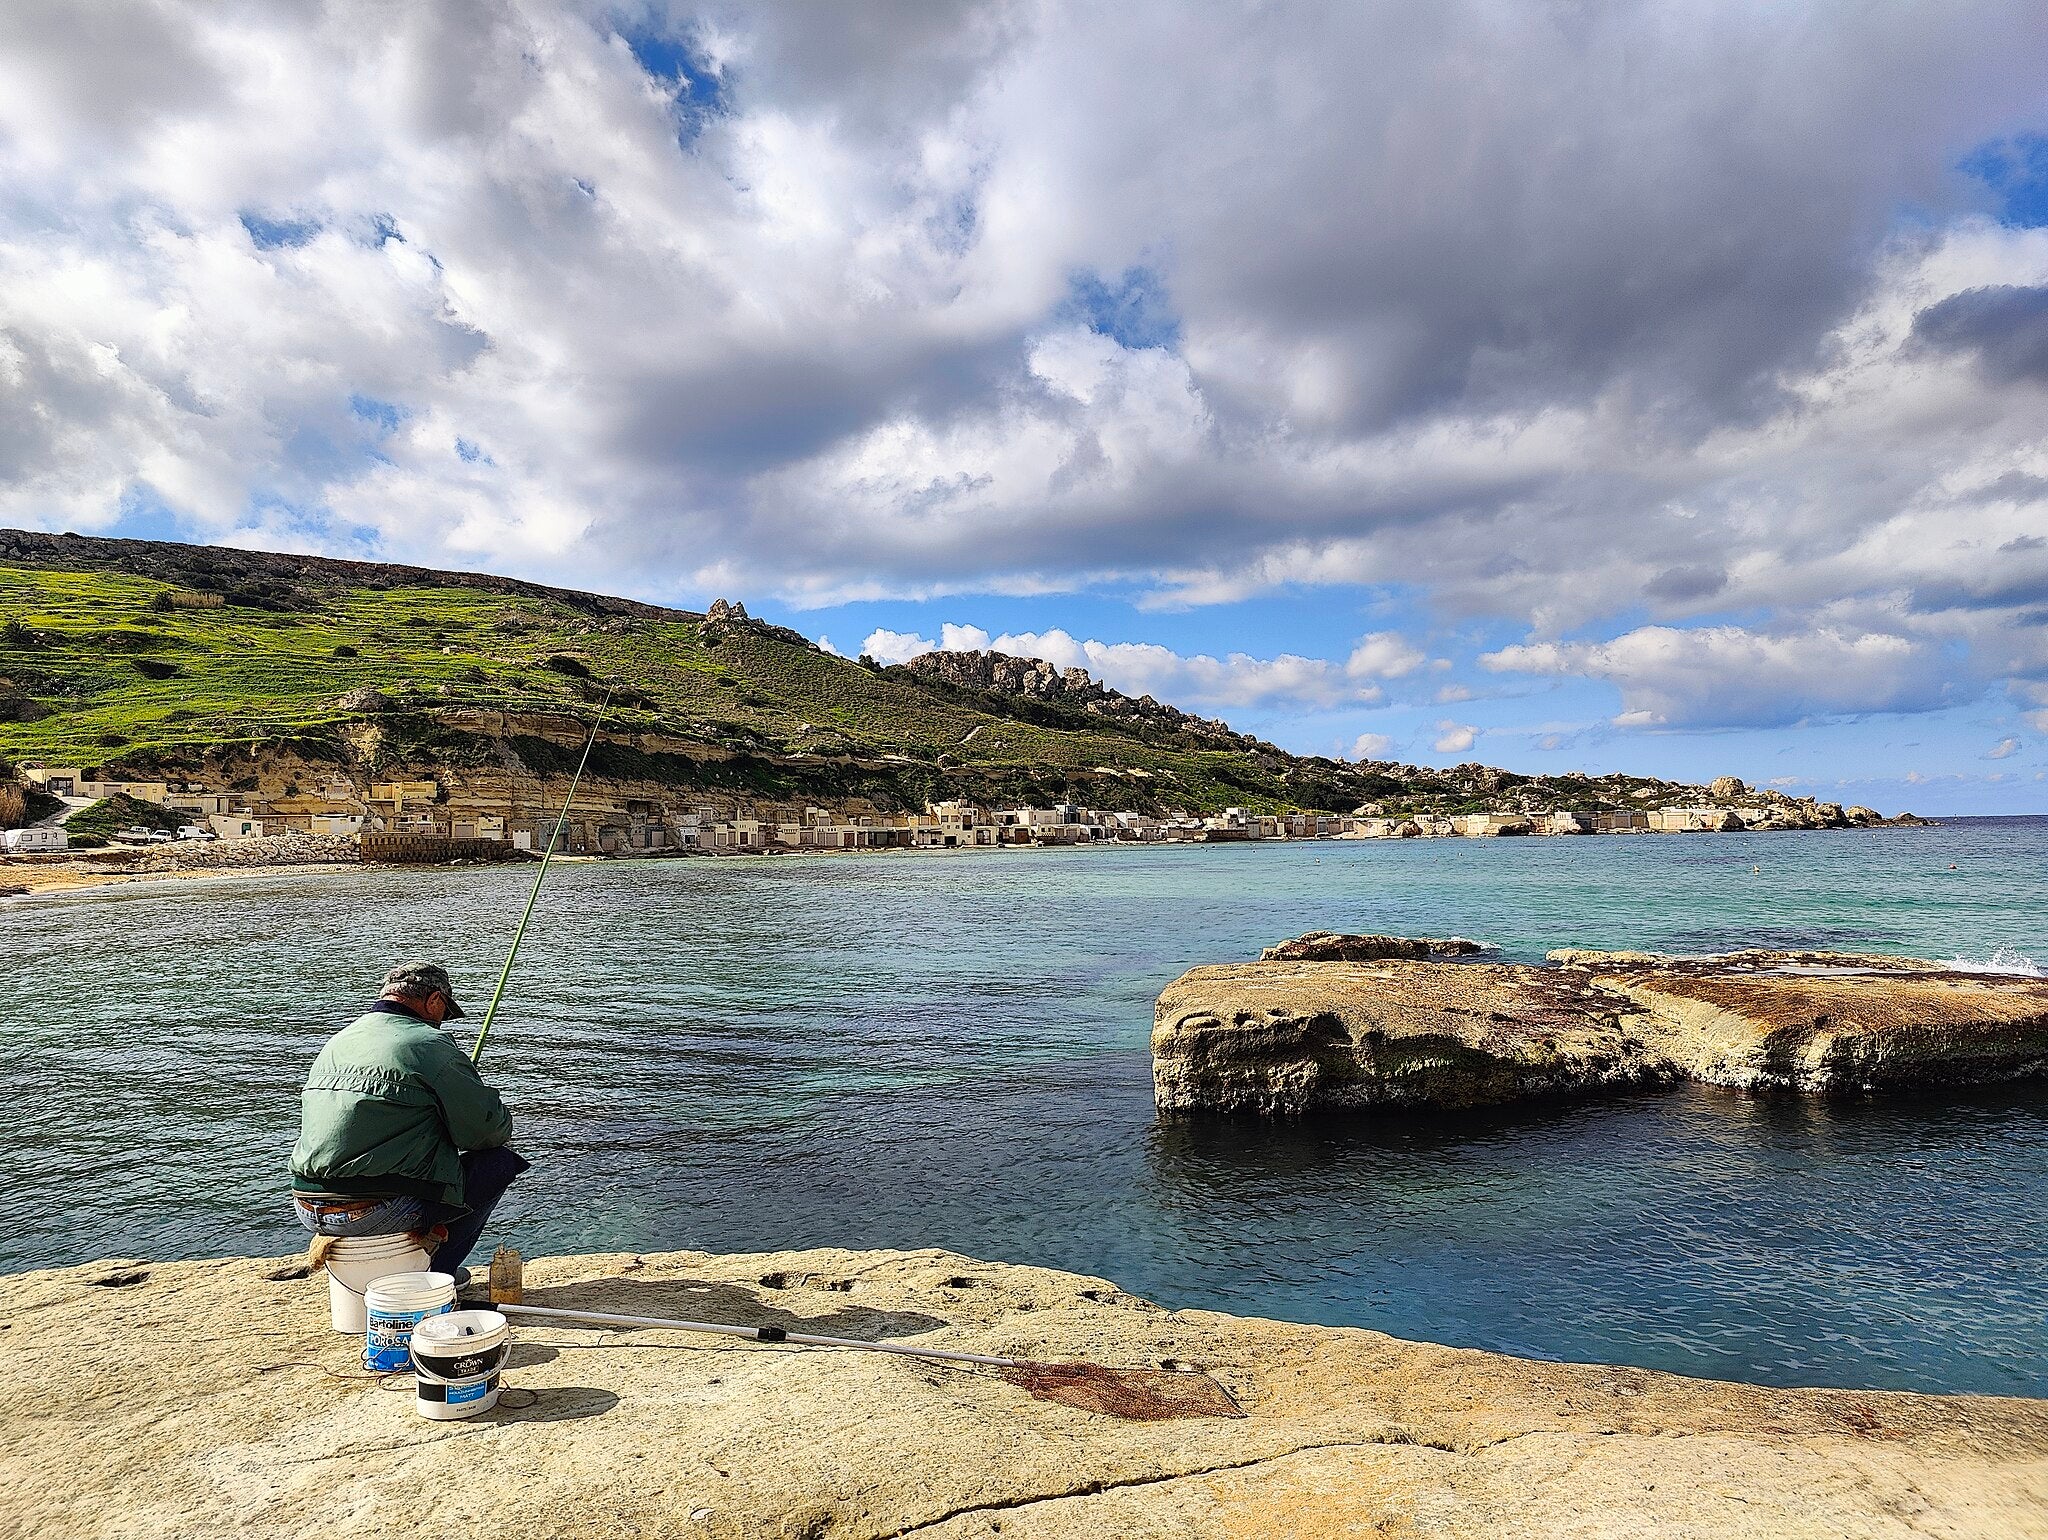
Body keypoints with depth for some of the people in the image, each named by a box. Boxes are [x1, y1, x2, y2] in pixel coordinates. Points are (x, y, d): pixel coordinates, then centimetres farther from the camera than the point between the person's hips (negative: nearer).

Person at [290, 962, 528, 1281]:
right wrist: (501, 1131, 18)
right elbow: (491, 1130, -7)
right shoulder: (429, 1044, -9)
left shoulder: (336, 1041, 15)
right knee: (499, 1161, 7)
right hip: (375, 1213, -8)